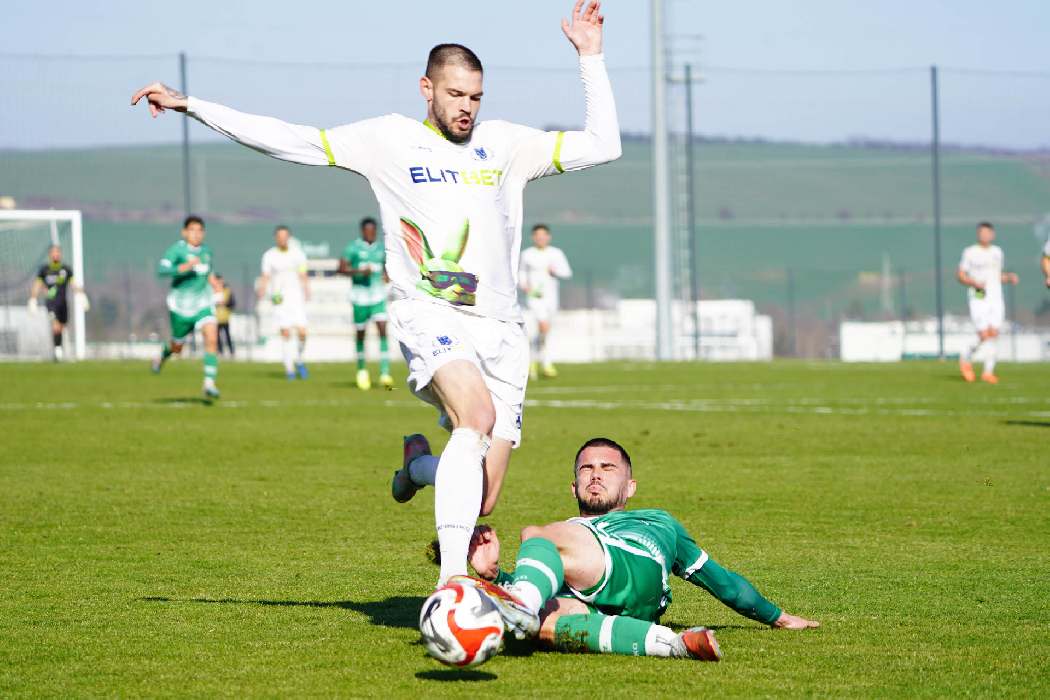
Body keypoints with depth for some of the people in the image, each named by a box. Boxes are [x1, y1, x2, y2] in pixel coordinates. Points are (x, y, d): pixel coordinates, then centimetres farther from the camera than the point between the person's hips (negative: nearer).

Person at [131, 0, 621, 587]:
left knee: (481, 505, -2)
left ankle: (420, 465, 36)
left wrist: (591, 58, 9)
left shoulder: (505, 144, 14)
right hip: (429, 313, -3)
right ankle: (451, 582, -38)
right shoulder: (389, 140, 8)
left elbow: (602, 146, 12)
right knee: (477, 415, -35)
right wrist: (190, 106, 4)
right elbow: (287, 140, 8)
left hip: (501, 329, 4)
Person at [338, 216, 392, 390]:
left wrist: (387, 276, 6)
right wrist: (360, 271, -23)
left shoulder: (381, 249, 11)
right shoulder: (353, 248, -4)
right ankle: (362, 371, 28)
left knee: (383, 331, -12)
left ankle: (385, 373, -16)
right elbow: (342, 268, -10)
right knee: (361, 335, 7)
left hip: (379, 297, 3)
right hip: (360, 296, -3)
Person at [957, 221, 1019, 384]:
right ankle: (965, 357, 15)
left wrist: (1009, 277, 6)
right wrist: (975, 283, -17)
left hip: (996, 299, 4)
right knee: (984, 335, -12)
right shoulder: (970, 253, 1)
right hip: (978, 298, -4)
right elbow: (961, 276, 0)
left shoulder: (997, 252, 15)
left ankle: (988, 372, 0)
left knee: (993, 334, -6)